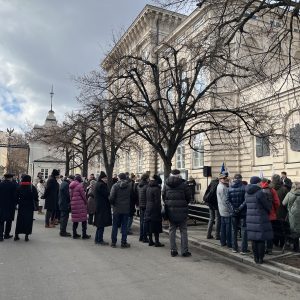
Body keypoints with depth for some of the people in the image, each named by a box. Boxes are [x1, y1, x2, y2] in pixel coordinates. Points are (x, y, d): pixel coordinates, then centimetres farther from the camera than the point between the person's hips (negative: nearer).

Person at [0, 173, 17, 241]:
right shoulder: (13, 185, -11)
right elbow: (15, 196, -10)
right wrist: (14, 204, 0)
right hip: (10, 205, -2)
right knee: (9, 220, 12)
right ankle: (6, 234, 18)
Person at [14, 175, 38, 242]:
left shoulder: (19, 187, 0)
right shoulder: (32, 187, -7)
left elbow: (16, 197, 4)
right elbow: (36, 198, -8)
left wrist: (17, 203, 14)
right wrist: (36, 206, -1)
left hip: (21, 206, 2)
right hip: (30, 206, -2)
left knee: (20, 220, 11)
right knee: (28, 220, 4)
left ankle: (16, 235, 14)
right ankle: (26, 236, 4)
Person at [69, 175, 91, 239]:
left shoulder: (71, 186, 9)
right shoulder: (80, 185, -13)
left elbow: (70, 196, 11)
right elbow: (83, 195, -10)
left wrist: (71, 202, 17)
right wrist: (86, 202, 5)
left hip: (73, 204, 7)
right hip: (80, 205, -7)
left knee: (75, 220, 14)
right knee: (83, 219, 2)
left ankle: (74, 234, 19)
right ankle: (84, 235, 4)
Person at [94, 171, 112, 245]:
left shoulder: (98, 184, 14)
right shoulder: (101, 185, -17)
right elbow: (107, 194, -18)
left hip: (99, 207, 10)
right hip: (102, 207, -10)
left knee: (100, 224, 16)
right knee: (101, 224, -3)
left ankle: (97, 239, 23)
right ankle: (100, 240, 4)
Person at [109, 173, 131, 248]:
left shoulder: (115, 186, -8)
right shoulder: (129, 186, -1)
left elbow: (111, 197, -13)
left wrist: (113, 204, 4)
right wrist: (130, 206, 11)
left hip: (117, 209, -1)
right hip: (126, 209, 1)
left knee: (115, 226, 9)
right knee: (124, 226, 7)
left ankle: (113, 242, 15)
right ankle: (123, 243, 10)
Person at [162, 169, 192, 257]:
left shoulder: (166, 184, 1)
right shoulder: (183, 184, -8)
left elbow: (163, 196, 4)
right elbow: (189, 197, -3)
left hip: (170, 211, 3)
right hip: (181, 211, -3)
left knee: (172, 230, 12)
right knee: (183, 231, 6)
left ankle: (173, 250, 15)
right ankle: (184, 251, 9)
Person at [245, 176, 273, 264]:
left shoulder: (247, 193, 5)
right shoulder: (260, 193, -16)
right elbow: (268, 206, -7)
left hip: (250, 219, 6)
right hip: (260, 219, -6)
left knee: (254, 240, 12)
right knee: (261, 240, 6)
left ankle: (256, 258, 21)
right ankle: (260, 258, 14)